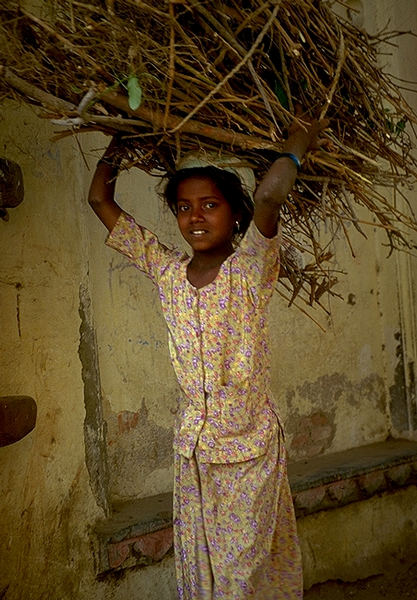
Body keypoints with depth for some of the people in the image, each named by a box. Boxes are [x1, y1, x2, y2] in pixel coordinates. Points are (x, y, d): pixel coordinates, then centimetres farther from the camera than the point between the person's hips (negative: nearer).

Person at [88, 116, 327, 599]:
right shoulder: (167, 272, 0)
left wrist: (297, 145, -18)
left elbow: (267, 199, -32)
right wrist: (117, 148, 11)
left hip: (250, 445, -4)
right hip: (191, 446, 4)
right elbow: (100, 200, 4)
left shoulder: (250, 270, -11)